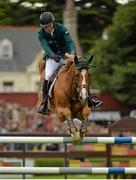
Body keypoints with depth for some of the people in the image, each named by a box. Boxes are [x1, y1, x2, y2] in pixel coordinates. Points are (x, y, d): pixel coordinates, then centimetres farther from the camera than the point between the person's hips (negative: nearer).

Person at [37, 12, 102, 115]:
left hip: (66, 55, 1)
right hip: (52, 57, -1)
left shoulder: (61, 29, -19)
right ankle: (44, 103, -14)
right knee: (48, 76, -26)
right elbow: (45, 46, -29)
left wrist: (72, 53, -51)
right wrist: (53, 55, -50)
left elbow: (70, 41, -31)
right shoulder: (41, 34, -15)